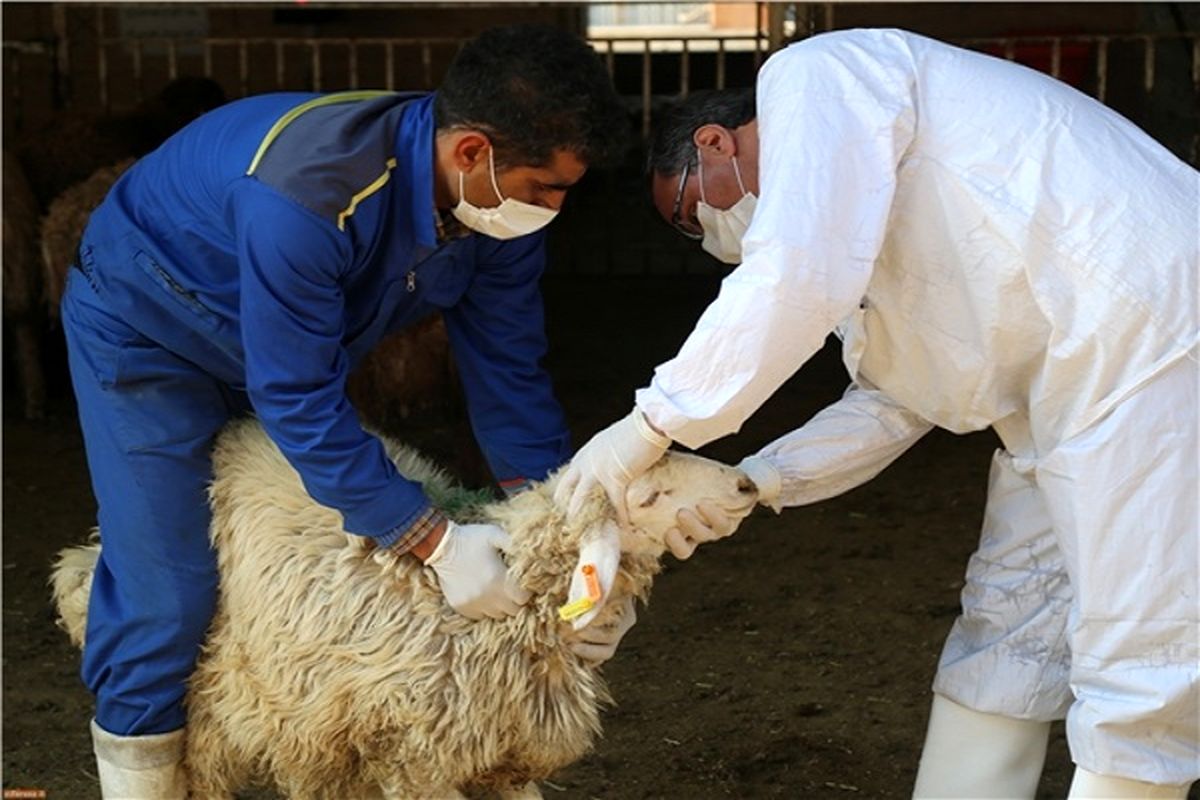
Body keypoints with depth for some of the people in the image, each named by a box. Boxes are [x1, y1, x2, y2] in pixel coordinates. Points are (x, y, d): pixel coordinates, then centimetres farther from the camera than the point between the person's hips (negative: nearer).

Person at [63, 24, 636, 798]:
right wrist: (438, 544, -36)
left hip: (300, 347, 7)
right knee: (165, 598, -12)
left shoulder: (500, 200, -20)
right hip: (145, 328, -7)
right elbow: (296, 399, -36)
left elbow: (509, 375, -12)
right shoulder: (308, 195, -42)